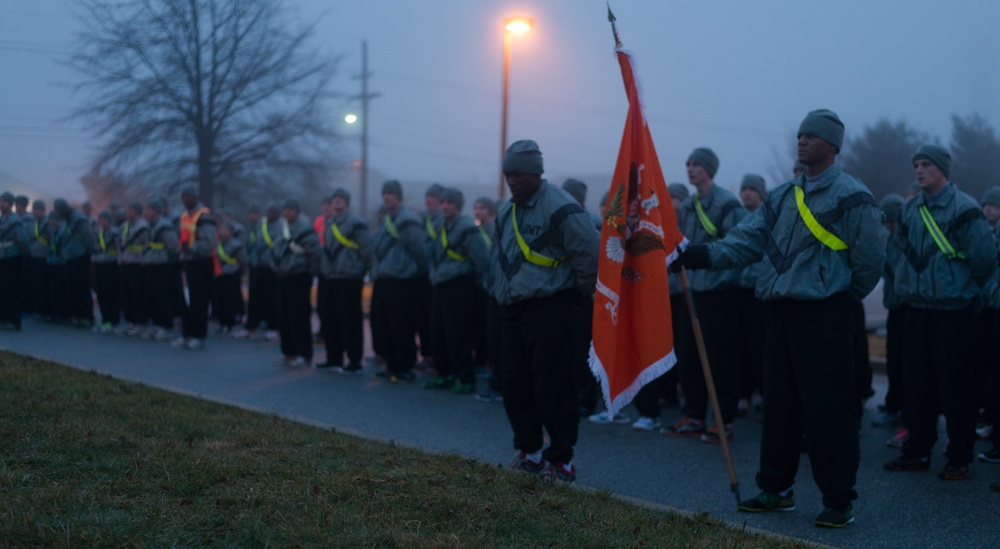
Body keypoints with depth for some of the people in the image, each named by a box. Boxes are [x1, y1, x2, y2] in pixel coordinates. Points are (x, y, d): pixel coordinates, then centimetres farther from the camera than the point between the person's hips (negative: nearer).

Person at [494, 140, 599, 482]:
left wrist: (580, 292, -7)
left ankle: (561, 460, 0)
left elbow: (591, 252, -16)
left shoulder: (559, 209, -15)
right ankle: (529, 451, 22)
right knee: (515, 385, 10)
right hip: (513, 310, 8)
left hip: (549, 309, -8)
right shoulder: (507, 212, 13)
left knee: (552, 386, -7)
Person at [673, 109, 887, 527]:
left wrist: (845, 293, 3)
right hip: (781, 312, 7)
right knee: (778, 404, 14)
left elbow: (870, 257, -9)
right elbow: (748, 240, 7)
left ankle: (839, 500, 3)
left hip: (824, 317, -7)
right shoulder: (782, 198, 13)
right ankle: (776, 489, 26)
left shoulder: (851, 196, -9)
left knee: (827, 410, -6)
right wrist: (705, 255, -8)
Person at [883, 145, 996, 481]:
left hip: (953, 311, -6)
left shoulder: (963, 209, -11)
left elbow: (985, 257, -12)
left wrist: (966, 289, -1)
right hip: (917, 309, 6)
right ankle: (917, 451, 20)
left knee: (955, 387, -1)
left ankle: (959, 458, 7)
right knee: (916, 383, 10)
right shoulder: (910, 210, 8)